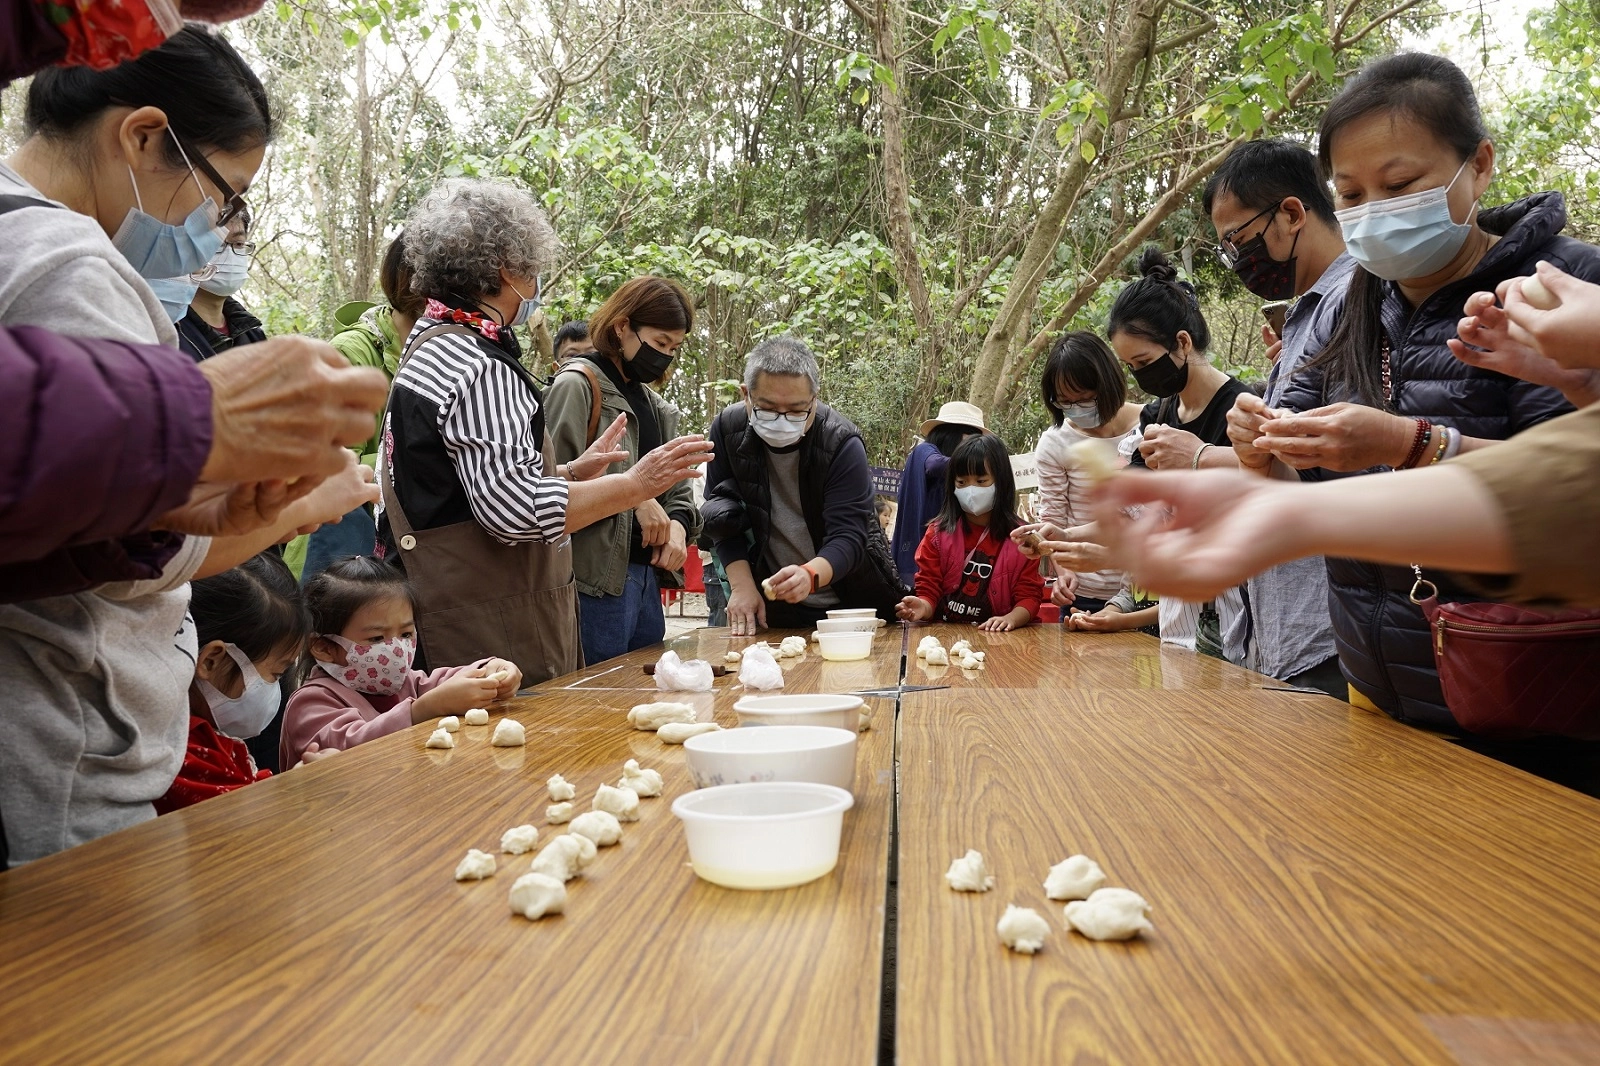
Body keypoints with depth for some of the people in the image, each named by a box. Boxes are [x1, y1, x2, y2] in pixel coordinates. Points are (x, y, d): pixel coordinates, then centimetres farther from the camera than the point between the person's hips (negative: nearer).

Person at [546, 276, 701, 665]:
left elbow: (678, 489, 19)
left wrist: (677, 526, -2)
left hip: (646, 579, 8)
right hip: (596, 582, -8)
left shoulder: (656, 405, 18)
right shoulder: (577, 385, -7)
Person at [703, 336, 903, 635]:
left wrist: (810, 576, -48)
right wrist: (742, 585, -18)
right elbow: (724, 519, -5)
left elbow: (849, 537, -28)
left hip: (851, 601, -1)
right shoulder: (727, 429, -12)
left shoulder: (842, 443, -22)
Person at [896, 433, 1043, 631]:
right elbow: (929, 591, 5)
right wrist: (923, 607, -19)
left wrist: (1011, 618, -17)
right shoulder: (937, 533, 7)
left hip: (1000, 639, 0)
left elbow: (1029, 595, 4)